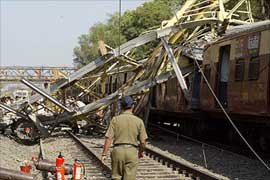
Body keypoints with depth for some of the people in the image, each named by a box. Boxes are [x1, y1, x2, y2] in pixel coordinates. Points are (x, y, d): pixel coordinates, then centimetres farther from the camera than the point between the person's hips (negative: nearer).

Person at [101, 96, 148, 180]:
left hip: (117, 151, 1)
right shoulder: (138, 121, -1)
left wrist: (104, 154, 0)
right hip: (132, 151, 0)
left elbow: (109, 138, -7)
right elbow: (143, 141, 1)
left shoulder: (115, 119, -2)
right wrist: (141, 152, 20)